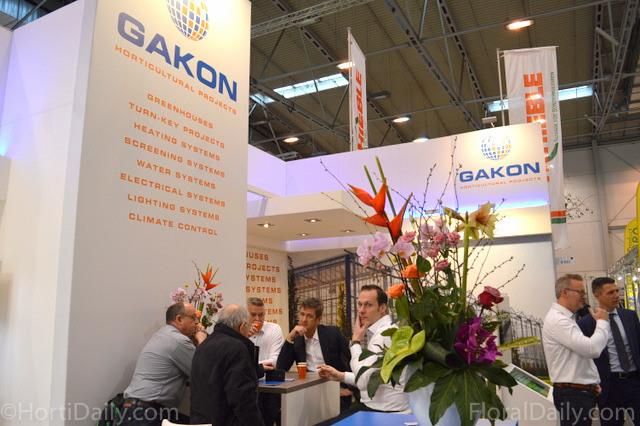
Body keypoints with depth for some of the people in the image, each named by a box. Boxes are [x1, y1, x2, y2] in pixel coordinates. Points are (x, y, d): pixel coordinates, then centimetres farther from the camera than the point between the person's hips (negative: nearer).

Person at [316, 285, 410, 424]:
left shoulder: (385, 334, -20)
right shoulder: (379, 331, 13)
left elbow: (363, 381, -24)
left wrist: (356, 341, -16)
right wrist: (341, 376, 14)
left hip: (383, 413, -10)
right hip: (371, 406, 10)